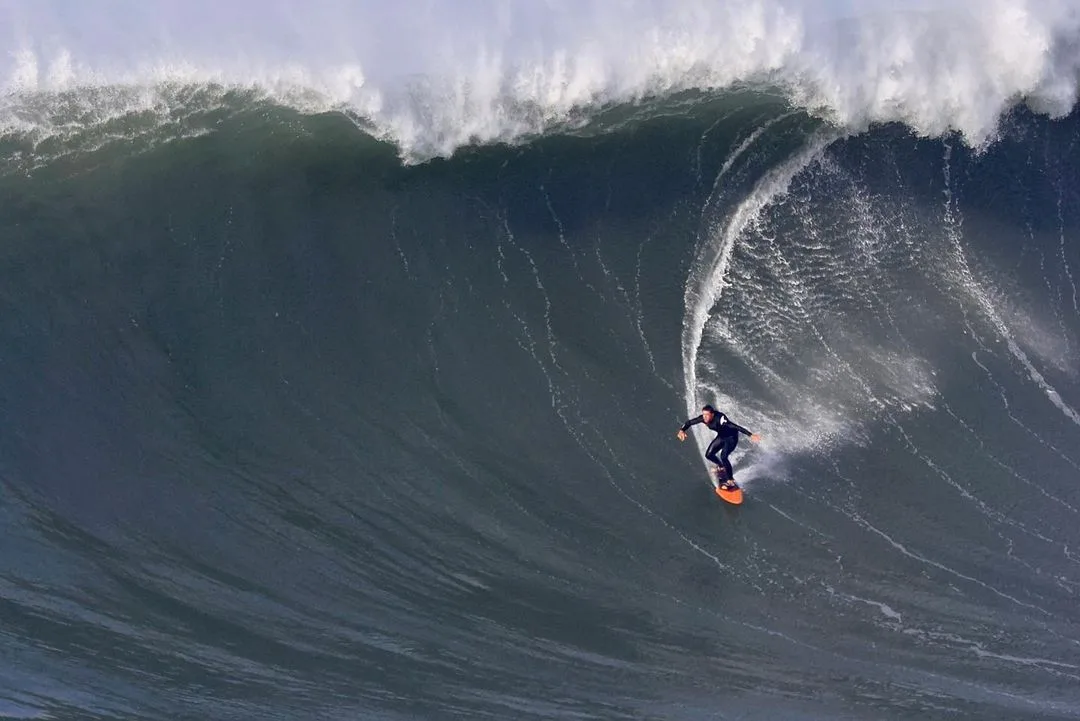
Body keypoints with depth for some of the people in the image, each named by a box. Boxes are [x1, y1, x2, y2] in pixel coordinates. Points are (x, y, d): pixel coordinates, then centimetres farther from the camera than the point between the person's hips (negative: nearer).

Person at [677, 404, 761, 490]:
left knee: (723, 456, -26)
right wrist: (682, 430, -29)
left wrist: (750, 435, -54)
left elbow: (735, 426, -45)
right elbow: (689, 422, -8)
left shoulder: (720, 418, -38)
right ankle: (721, 467, 36)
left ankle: (731, 481, -17)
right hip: (721, 436, 7)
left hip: (731, 438, -7)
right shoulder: (703, 418, -19)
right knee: (709, 455, 5)